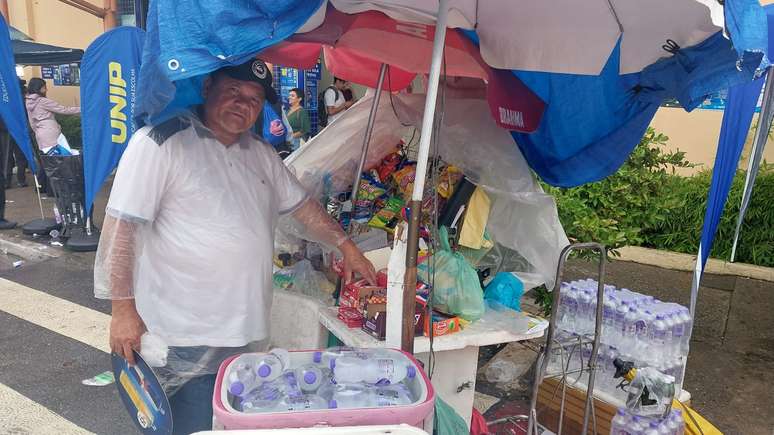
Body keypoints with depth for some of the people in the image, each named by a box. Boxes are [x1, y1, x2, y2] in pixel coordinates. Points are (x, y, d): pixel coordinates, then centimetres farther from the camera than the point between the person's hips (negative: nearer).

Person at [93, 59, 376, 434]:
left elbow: (301, 205, 22)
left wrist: (346, 246, 16)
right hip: (184, 339, -7)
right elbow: (121, 226, -13)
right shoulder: (159, 143, -11)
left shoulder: (260, 154, 12)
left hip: (248, 335, 7)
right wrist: (123, 309, -15)